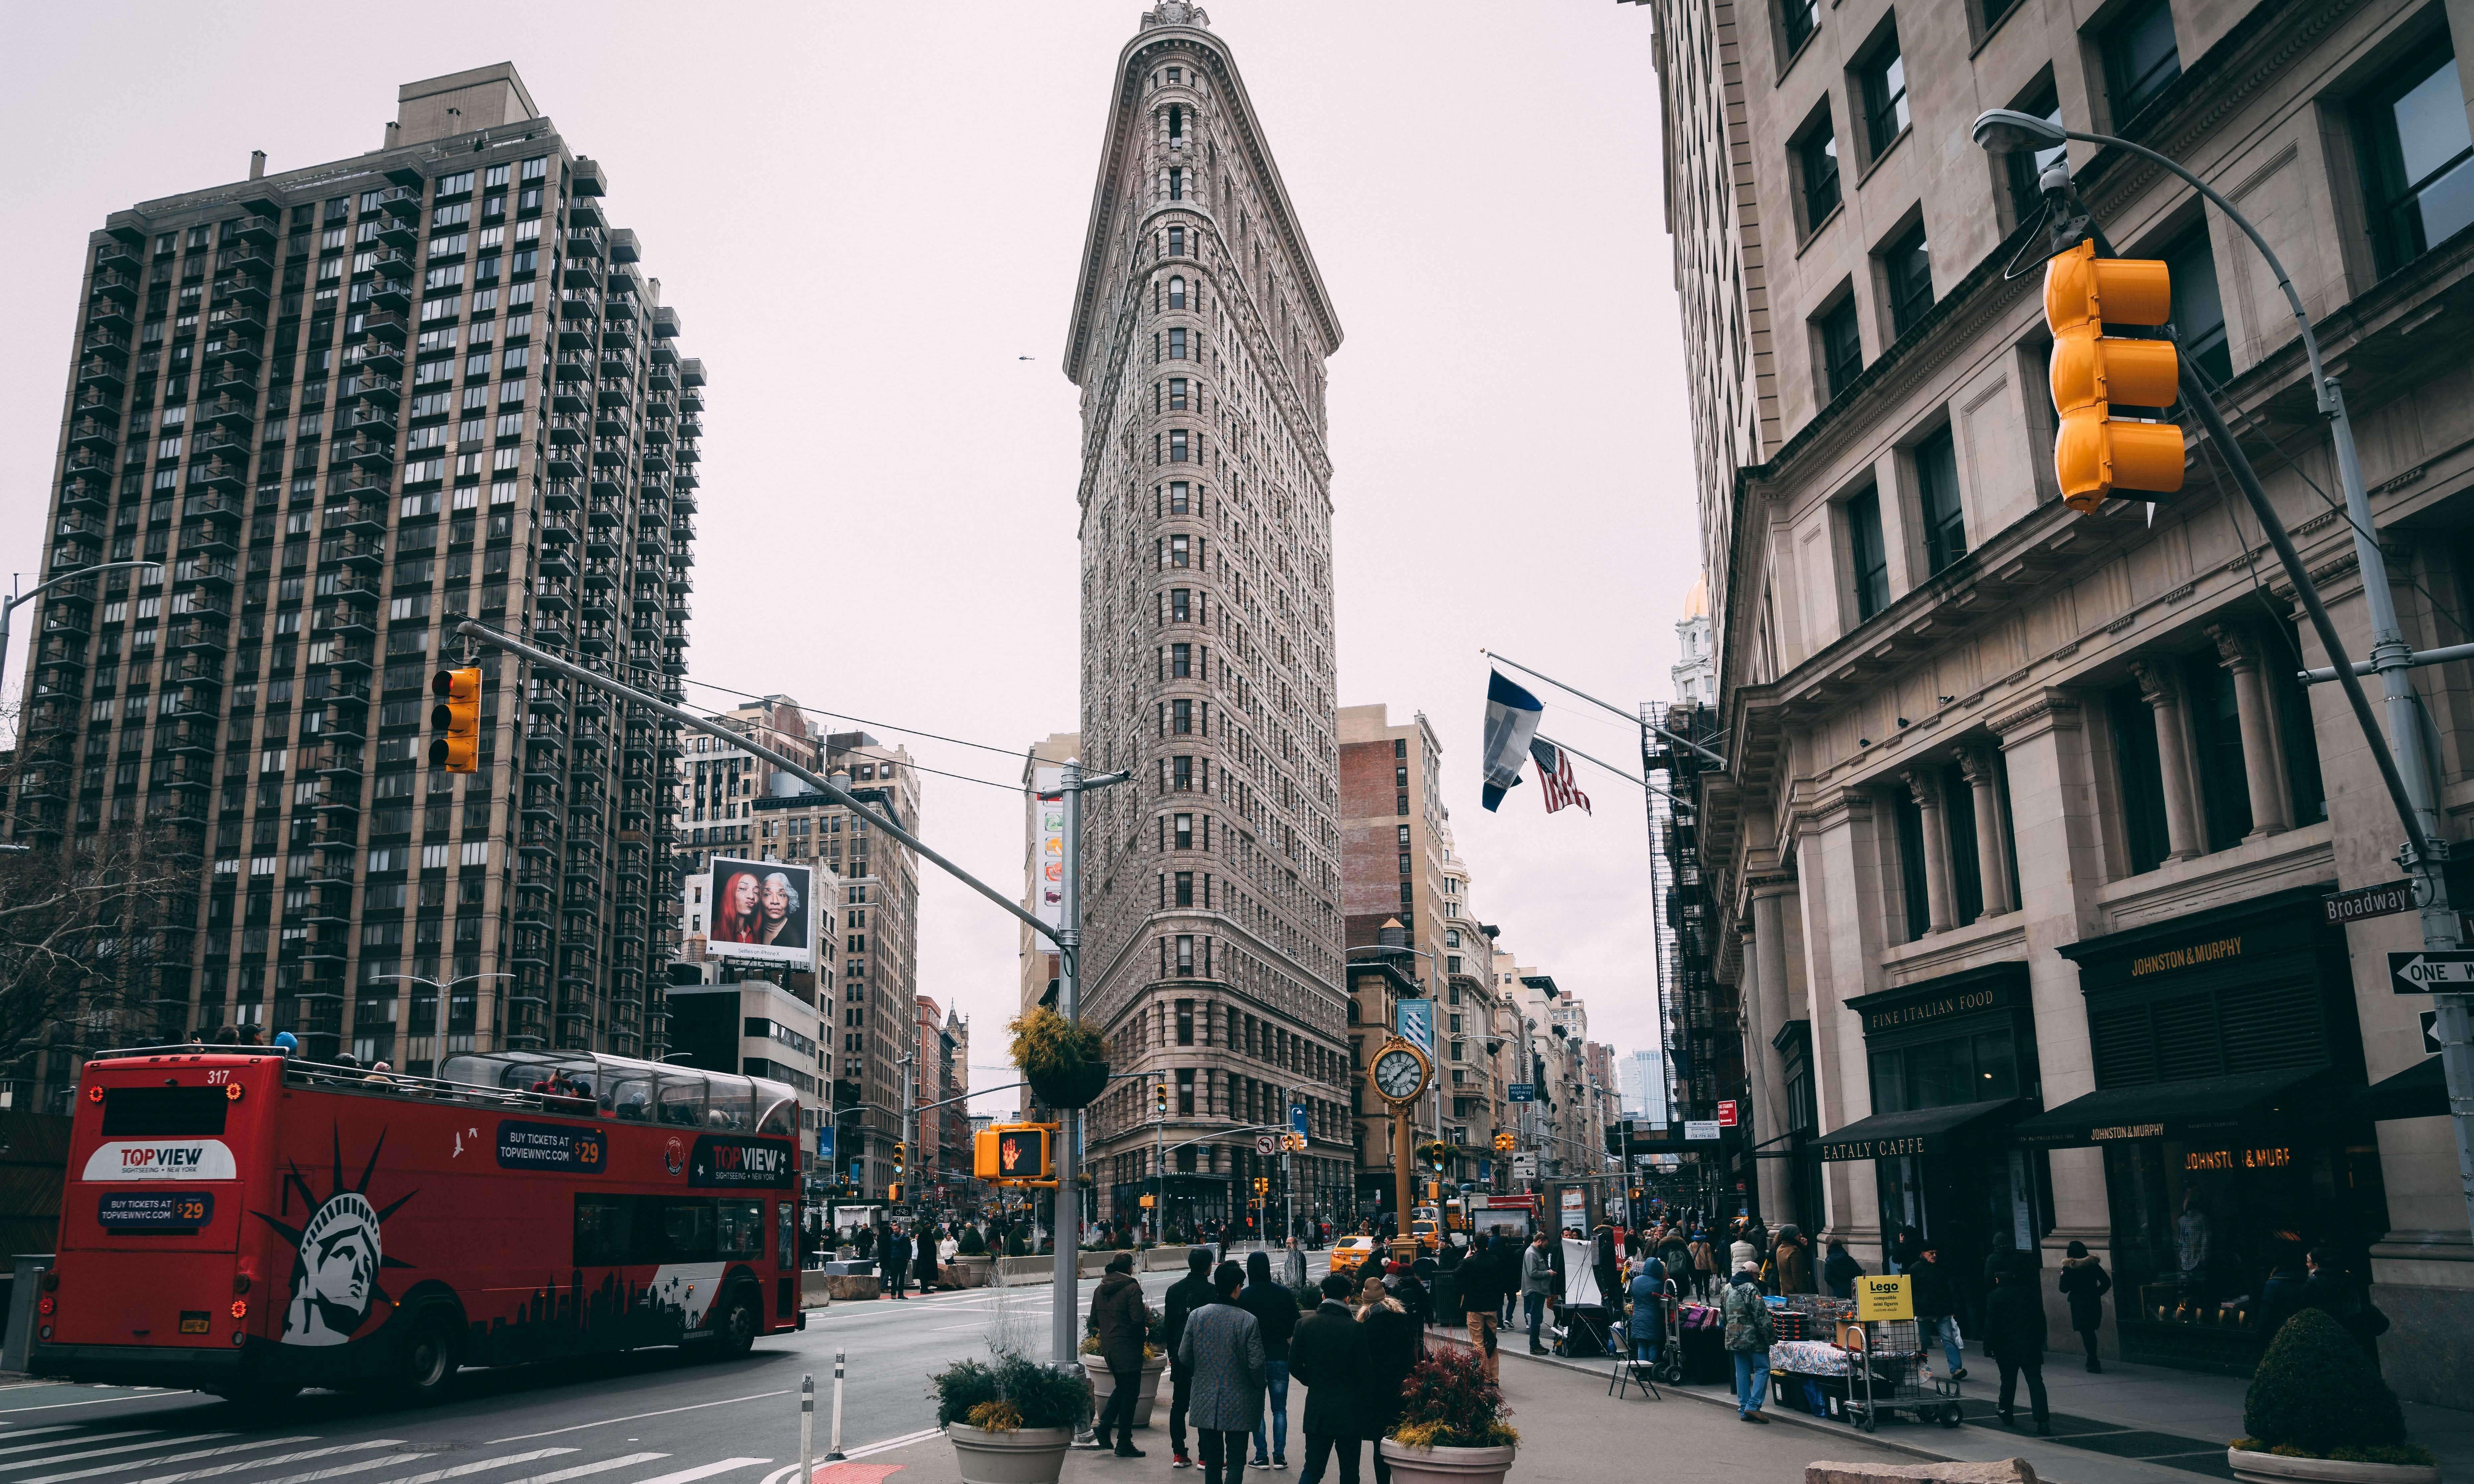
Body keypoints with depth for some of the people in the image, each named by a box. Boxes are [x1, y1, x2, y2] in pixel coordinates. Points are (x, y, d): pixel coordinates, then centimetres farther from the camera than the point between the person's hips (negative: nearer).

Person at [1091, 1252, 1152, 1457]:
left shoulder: (1101, 1289, 7)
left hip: (1107, 1347, 7)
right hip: (1127, 1348, -7)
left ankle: (1104, 1425, 8)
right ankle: (1124, 1444, 5)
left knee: (1121, 1388, 24)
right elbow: (1138, 1319, -20)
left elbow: (1094, 1321, 11)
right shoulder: (1132, 1288, -15)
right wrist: (1148, 1320, 1)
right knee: (1130, 1394, 2)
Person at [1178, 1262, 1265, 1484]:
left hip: (1206, 1401, 3)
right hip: (1238, 1403, -3)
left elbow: (1184, 1356, 2)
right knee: (1236, 1460, 5)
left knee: (1212, 1460, 15)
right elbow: (1256, 1363, -13)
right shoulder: (1248, 1321, -14)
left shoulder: (1196, 1316, -5)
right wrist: (1258, 1387, 7)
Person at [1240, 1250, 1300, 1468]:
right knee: (1280, 1410, 11)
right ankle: (1279, 1456, 9)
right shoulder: (1285, 1293, -3)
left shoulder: (1243, 1297, -11)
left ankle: (1262, 1456, 7)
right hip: (1280, 1357, 2)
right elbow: (1296, 1325, 3)